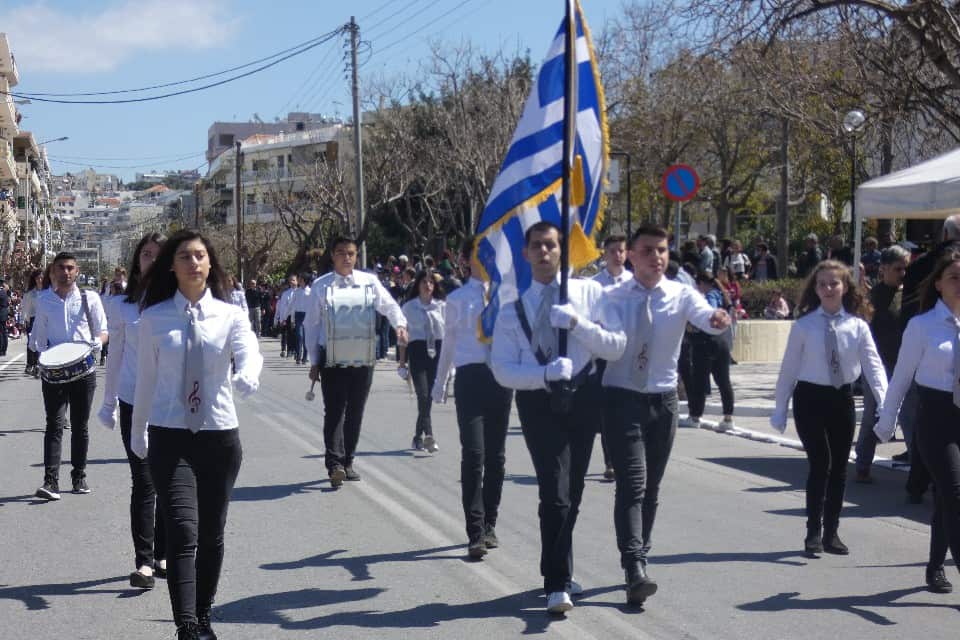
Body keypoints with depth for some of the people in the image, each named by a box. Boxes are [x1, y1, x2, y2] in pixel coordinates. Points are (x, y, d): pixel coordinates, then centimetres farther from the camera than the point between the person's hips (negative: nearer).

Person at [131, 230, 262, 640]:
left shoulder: (230, 315, 1)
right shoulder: (155, 318, 0)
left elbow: (250, 355, -17)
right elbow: (145, 379, 9)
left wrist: (246, 376, -40)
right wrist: (138, 432, 18)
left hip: (219, 435, 2)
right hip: (170, 437, -2)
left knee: (211, 534, 12)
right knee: (183, 532, -14)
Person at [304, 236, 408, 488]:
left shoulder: (369, 282, 4)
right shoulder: (321, 286, 1)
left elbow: (389, 305, 10)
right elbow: (312, 325, 6)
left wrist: (400, 324, -13)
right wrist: (314, 361, 4)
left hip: (363, 359, 2)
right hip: (332, 360, -2)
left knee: (355, 412, 10)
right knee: (334, 411, -10)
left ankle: (347, 462, 22)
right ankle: (334, 463, -16)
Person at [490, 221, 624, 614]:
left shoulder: (589, 293, 5)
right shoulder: (513, 311, 4)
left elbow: (616, 348, -2)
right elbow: (503, 369, -4)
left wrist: (578, 323, -17)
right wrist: (545, 373, -22)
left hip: (582, 398, 2)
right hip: (538, 402, -2)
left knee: (572, 493, 12)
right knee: (556, 493, -14)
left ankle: (557, 573, 31)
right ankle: (557, 584, -6)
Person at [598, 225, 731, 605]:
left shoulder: (681, 294, -2)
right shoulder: (614, 297, -3)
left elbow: (705, 316, -23)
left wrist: (718, 319, -46)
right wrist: (613, 340, -44)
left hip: (663, 399, 3)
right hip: (622, 398, -2)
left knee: (651, 487, 13)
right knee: (632, 483, -15)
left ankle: (639, 558, 29)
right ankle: (634, 570, -21)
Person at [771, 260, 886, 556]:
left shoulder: (857, 325, -2)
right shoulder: (804, 325, -6)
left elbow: (873, 365, -8)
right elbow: (789, 368, -1)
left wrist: (885, 402, -22)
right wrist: (780, 408, -1)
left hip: (842, 397, 3)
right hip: (811, 398, -3)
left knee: (839, 467, 9)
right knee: (820, 464, -10)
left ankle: (831, 533, 22)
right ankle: (814, 532, 1)